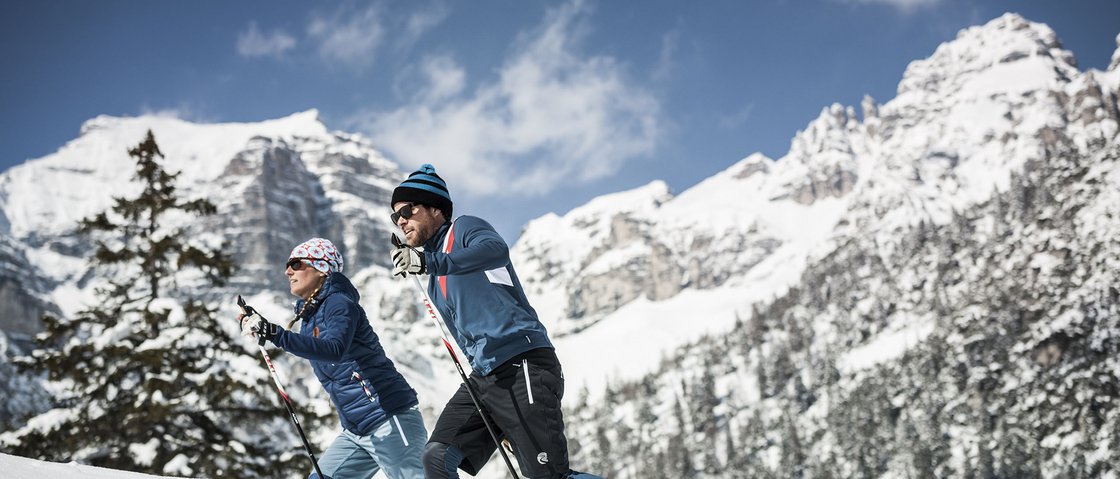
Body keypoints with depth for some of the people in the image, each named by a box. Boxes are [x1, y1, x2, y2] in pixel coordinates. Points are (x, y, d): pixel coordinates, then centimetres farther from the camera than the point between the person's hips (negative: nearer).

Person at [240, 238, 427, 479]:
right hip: (356, 432, 10)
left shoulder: (339, 303, -12)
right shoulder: (310, 315, 14)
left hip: (390, 421, -10)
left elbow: (334, 350, -33)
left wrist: (274, 334, -36)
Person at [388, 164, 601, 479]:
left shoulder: (464, 228, 2)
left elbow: (495, 249, -23)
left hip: (522, 364, -8)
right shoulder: (435, 281, 25)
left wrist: (429, 263, -35)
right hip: (483, 377, 8)